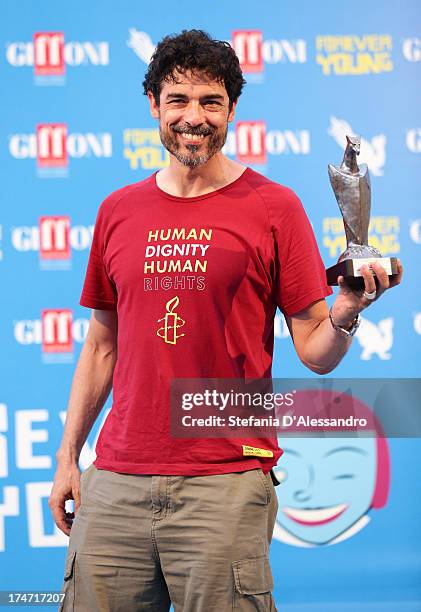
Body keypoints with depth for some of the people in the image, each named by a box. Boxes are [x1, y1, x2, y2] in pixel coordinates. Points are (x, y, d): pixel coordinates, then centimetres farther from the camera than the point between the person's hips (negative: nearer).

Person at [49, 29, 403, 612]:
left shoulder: (273, 207, 1)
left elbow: (315, 354, 0)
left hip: (225, 482, -3)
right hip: (116, 482, 3)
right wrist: (68, 456, 14)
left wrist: (345, 314, -21)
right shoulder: (119, 210, 12)